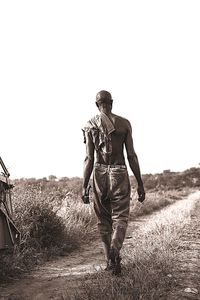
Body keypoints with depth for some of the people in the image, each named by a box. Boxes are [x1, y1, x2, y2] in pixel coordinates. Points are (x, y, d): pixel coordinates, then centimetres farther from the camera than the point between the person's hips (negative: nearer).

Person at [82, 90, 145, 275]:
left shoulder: (90, 126, 1)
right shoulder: (124, 124, 0)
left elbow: (89, 158, -4)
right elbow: (132, 156, -3)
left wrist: (84, 187, -1)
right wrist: (140, 184, 2)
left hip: (99, 175, 1)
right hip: (120, 175, -1)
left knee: (104, 220, 13)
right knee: (120, 218, 4)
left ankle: (110, 260, 16)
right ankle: (115, 249, -23)